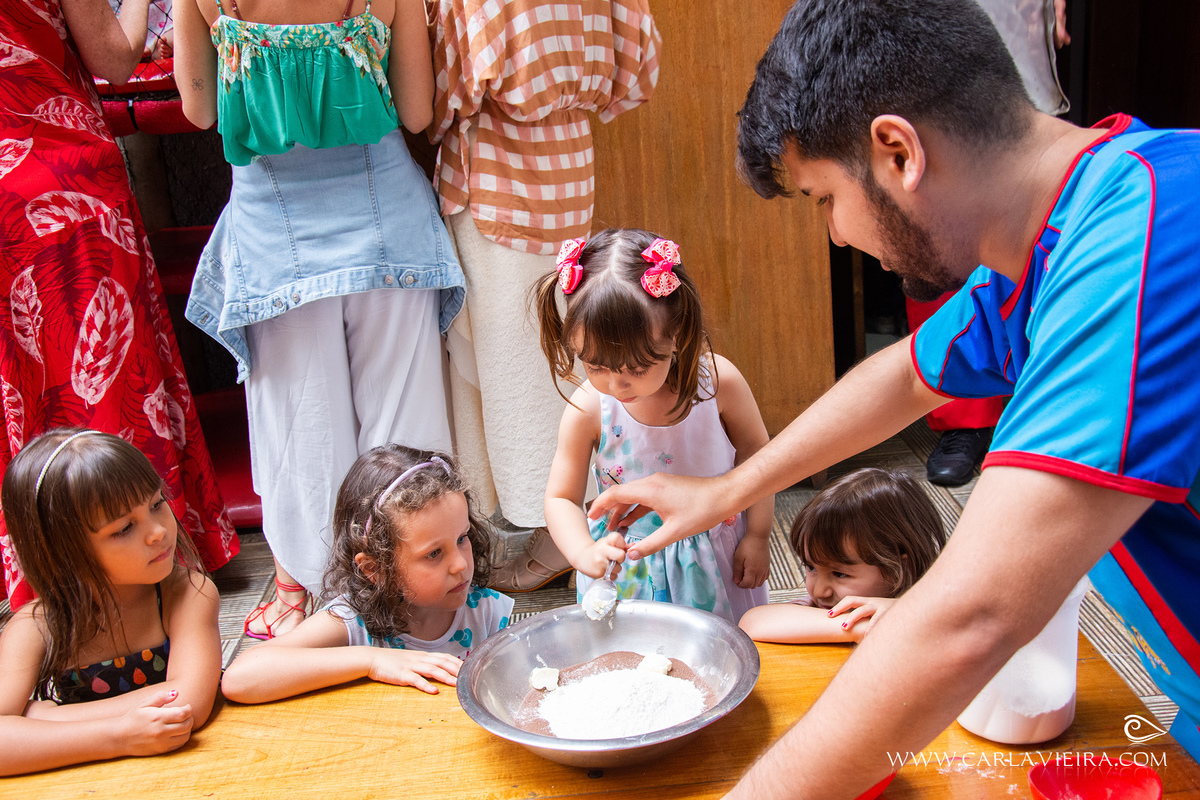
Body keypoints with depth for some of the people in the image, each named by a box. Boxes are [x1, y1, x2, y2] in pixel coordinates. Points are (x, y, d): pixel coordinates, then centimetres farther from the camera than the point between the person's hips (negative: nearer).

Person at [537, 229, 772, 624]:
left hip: (715, 556, 1)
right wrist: (584, 553, -29)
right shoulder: (587, 410, -20)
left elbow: (754, 452, -3)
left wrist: (757, 536, 0)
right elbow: (561, 498, -10)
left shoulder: (718, 381, -20)